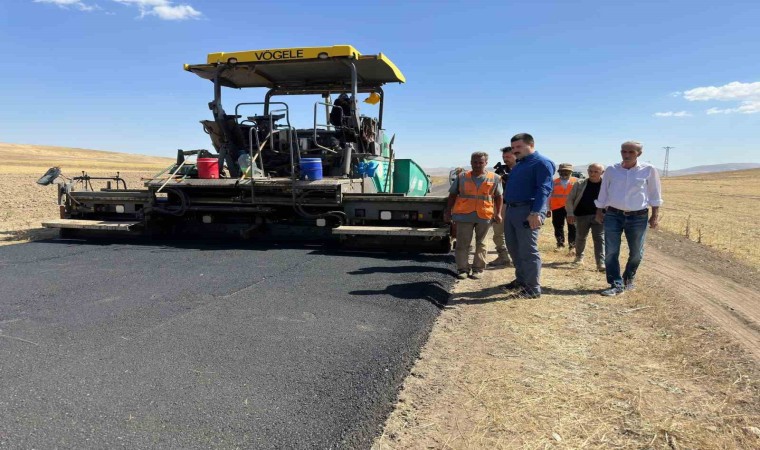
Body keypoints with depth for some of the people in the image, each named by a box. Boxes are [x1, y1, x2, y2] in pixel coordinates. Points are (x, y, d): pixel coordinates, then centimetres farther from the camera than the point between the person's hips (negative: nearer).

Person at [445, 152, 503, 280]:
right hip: (464, 215, 0)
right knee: (462, 243, 1)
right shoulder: (462, 177, 3)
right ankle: (463, 268, 10)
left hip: (484, 216, 0)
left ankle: (478, 269, 17)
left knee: (480, 243, 9)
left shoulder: (494, 178, 3)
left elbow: (498, 197, 8)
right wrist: (448, 211, 4)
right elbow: (452, 195, 8)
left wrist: (498, 213, 0)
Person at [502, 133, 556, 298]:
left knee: (528, 251, -7)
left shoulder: (542, 163, -8)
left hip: (528, 211, -9)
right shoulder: (519, 164, 20)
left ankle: (533, 288, -1)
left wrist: (536, 212, -27)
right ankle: (521, 280, 28)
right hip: (511, 210, 10)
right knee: (514, 248, 15)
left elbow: (544, 189, -18)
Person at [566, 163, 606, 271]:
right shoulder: (580, 184, 1)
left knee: (599, 238, -6)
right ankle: (579, 257, 36)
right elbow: (570, 199, 2)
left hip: (599, 216, -1)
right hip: (581, 215, 1)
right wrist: (570, 213, -7)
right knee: (580, 237, 14)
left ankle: (601, 263, -8)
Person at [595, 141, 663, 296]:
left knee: (636, 252, 11)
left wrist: (655, 215, 1)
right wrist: (599, 211, 11)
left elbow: (655, 193, 3)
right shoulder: (611, 170, 3)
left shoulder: (649, 170, -2)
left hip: (638, 217, 0)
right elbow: (603, 192, 11)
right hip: (613, 215, 1)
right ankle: (616, 285, 2)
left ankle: (628, 279, 33)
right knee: (611, 252, -5)